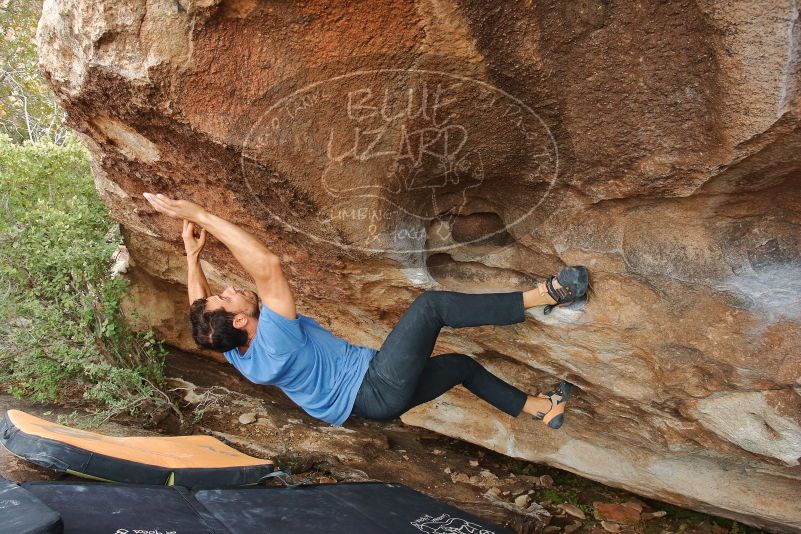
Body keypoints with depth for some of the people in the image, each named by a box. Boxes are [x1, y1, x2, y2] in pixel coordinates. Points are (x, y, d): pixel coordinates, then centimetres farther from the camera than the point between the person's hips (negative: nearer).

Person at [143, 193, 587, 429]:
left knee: (460, 365, 22)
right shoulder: (274, 342, -28)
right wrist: (199, 216, -37)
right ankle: (538, 297, -6)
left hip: (375, 399, 10)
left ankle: (539, 407, 37)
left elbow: (199, 314, 15)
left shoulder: (240, 356, -2)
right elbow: (268, 266, -39)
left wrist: (192, 254, 9)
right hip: (380, 384, -10)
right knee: (431, 304, -14)